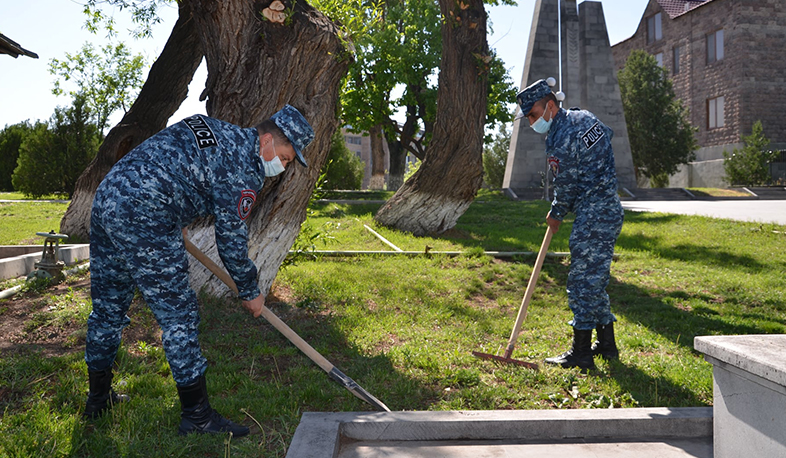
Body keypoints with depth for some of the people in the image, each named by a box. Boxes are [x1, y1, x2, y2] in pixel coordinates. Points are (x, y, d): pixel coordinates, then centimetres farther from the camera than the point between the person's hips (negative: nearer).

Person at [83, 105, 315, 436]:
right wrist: (250, 291, 9)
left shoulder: (218, 132, 19)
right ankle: (196, 415, 5)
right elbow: (231, 238, -5)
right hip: (143, 219, -10)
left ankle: (98, 397, 36)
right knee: (177, 315, -3)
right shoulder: (243, 167, -8)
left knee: (107, 308, 20)